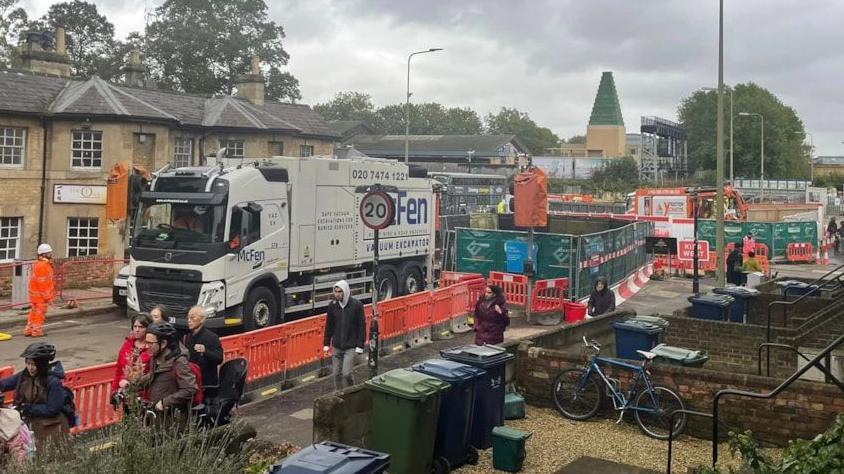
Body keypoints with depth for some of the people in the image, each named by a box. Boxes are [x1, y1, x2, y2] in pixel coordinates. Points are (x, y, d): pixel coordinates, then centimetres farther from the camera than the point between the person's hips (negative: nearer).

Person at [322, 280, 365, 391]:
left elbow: (362, 326, -7)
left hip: (351, 347, -4)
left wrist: (360, 345, -10)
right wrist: (326, 343, 9)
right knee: (336, 374, 6)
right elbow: (329, 326, 9)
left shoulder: (356, 305, -10)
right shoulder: (332, 305, 1)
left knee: (346, 373, -10)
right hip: (336, 347, 4)